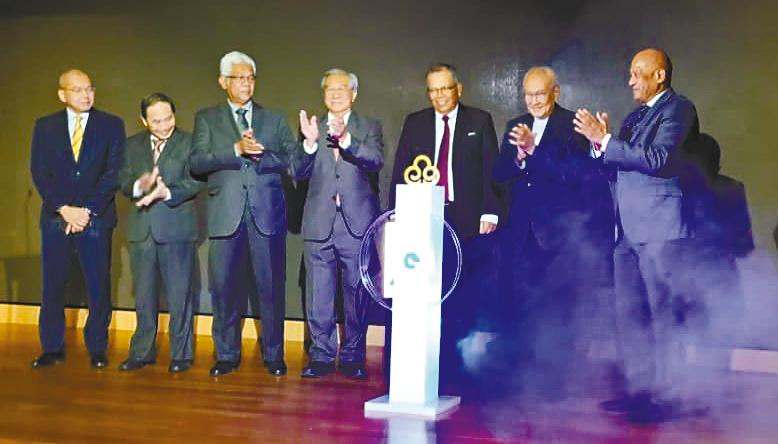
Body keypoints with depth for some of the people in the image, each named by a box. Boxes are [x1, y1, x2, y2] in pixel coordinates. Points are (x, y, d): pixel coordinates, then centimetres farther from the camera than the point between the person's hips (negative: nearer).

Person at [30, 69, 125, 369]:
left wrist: (87, 210, -11)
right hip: (55, 218, 2)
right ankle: (52, 348, 14)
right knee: (53, 285, 4)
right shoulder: (45, 127, 10)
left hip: (96, 218, -1)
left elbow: (114, 173, -3)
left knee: (99, 286, 0)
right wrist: (64, 208, -10)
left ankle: (97, 349, 10)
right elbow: (39, 173, 3)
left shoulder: (111, 125, 4)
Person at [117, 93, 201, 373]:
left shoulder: (189, 143, 0)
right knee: (143, 296, 11)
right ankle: (142, 353, 22)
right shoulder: (132, 145, 13)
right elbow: (122, 181, 6)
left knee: (179, 295, 2)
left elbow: (194, 182, -9)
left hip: (176, 228, -4)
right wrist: (139, 186, -16)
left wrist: (167, 192, -24)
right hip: (142, 229, 4)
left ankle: (181, 354, 13)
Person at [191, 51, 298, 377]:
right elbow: (197, 162, -2)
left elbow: (292, 159, 5)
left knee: (271, 286, 1)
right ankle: (226, 355, 15)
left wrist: (259, 154, -10)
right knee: (224, 286, 2)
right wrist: (237, 149, -13)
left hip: (267, 212, 0)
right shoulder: (207, 118, 12)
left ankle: (273, 355, 13)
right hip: (226, 212, 0)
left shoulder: (274, 119, 15)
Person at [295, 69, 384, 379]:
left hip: (356, 222, -2)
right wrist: (310, 143, -14)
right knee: (318, 294, 4)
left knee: (357, 292, 4)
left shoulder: (369, 128, 7)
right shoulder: (314, 129, 12)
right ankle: (321, 355, 14)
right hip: (320, 223, 2)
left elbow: (376, 161, -12)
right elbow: (300, 173, 3)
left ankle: (352, 356, 15)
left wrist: (346, 140, -26)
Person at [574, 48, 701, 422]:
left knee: (663, 313, -5)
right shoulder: (634, 117, 20)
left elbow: (657, 159, -19)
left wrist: (605, 140, -17)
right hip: (628, 230, 9)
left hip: (660, 229, -9)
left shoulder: (678, 109, -5)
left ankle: (667, 395, 2)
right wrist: (600, 145, 0)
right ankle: (639, 388, 20)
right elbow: (618, 166, 17)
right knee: (629, 313, 11)